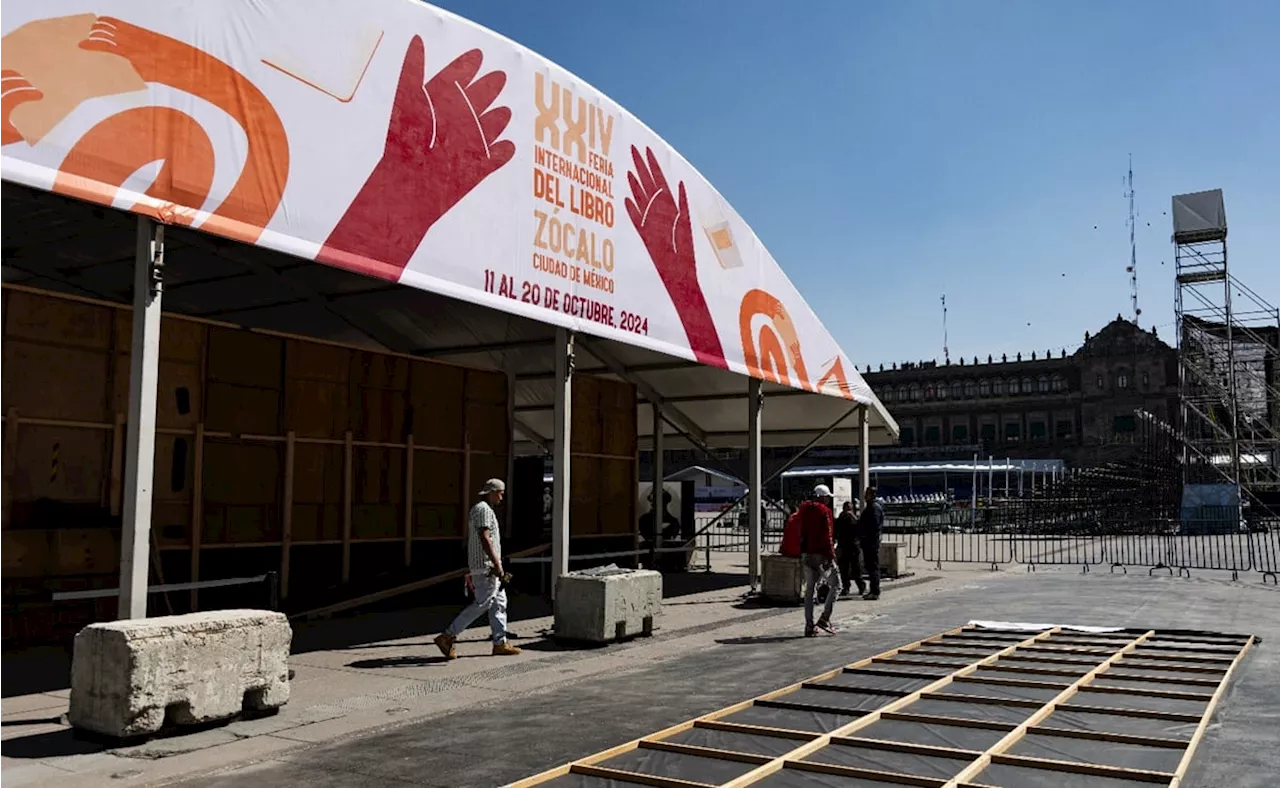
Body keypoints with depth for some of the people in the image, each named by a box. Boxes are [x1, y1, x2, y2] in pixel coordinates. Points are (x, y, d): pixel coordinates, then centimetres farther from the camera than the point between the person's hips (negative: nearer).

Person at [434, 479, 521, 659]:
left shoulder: (476, 509, 19)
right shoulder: (484, 510, -13)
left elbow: (470, 541, 22)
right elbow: (485, 539, -23)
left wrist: (472, 572, 23)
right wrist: (498, 566, -25)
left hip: (479, 567, 11)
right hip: (487, 566, -11)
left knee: (499, 603, 10)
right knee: (481, 604, -8)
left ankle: (500, 643, 12)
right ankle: (447, 637, -5)